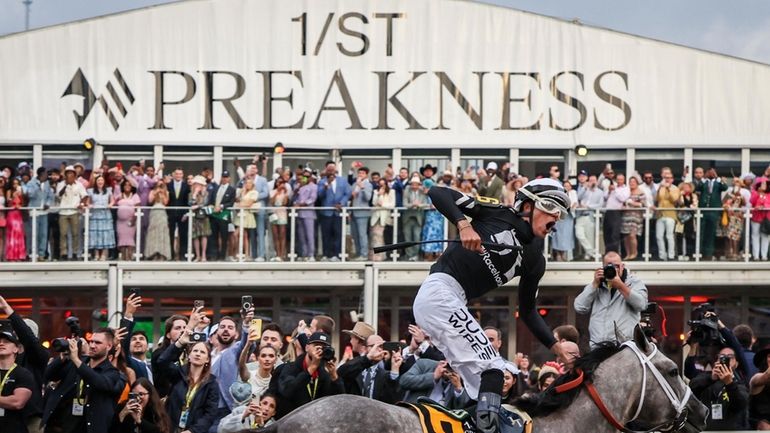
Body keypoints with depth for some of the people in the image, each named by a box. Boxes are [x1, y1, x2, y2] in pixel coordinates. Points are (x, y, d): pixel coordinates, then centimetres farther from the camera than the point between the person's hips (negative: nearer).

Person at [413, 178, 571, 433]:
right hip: (440, 290, -8)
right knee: (491, 369, -18)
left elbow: (527, 311, 24)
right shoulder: (500, 215, -2)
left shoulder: (534, 261, 16)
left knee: (481, 382, 5)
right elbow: (438, 194, -6)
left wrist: (557, 348, 15)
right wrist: (464, 225, -22)